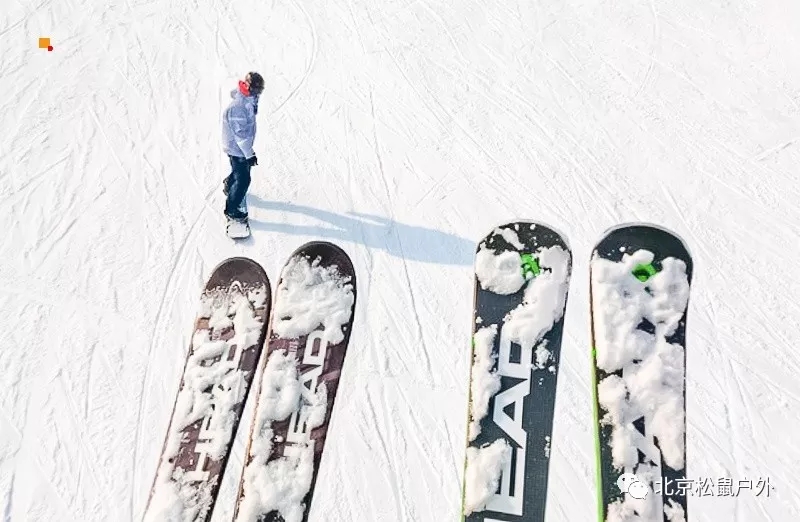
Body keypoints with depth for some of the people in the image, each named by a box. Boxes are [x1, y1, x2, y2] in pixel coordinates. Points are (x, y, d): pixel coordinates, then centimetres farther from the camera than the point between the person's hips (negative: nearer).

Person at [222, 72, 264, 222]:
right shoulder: (237, 107, -33)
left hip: (243, 146, 9)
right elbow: (240, 133, -29)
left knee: (244, 169, 31)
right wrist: (249, 154, -25)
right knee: (243, 179, 1)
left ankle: (229, 186, 59)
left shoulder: (248, 100, -7)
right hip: (237, 148, -9)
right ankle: (231, 210, 17)